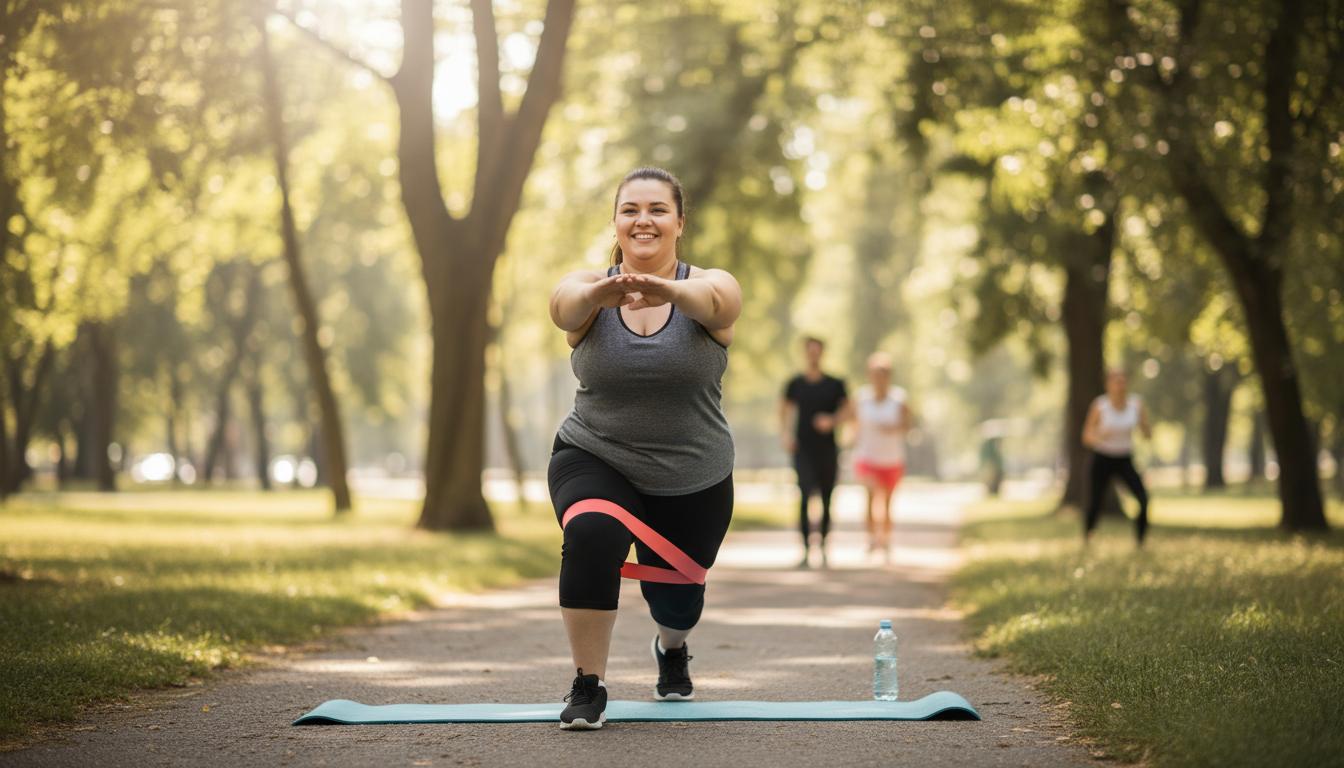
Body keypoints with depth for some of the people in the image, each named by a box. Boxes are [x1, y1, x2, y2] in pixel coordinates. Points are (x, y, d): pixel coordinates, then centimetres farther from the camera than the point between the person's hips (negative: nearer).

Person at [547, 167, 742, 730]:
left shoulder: (708, 287, -12)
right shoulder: (589, 288, -11)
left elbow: (713, 300, -38)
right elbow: (563, 302, -36)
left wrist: (668, 290, -62)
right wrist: (598, 294, -62)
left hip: (693, 481, 1)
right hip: (595, 461, -1)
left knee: (676, 597, 15)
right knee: (592, 536, -32)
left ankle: (671, 648, 55)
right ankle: (588, 686, -16)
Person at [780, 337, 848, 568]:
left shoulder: (835, 384, 5)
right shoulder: (795, 384, 5)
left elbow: (846, 408, 8)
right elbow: (785, 410, 9)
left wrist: (832, 420, -11)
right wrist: (785, 434, -7)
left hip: (827, 449, 1)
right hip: (803, 450, -1)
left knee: (826, 501, 7)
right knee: (805, 495, -15)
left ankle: (822, 547, 22)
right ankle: (805, 549, -17)